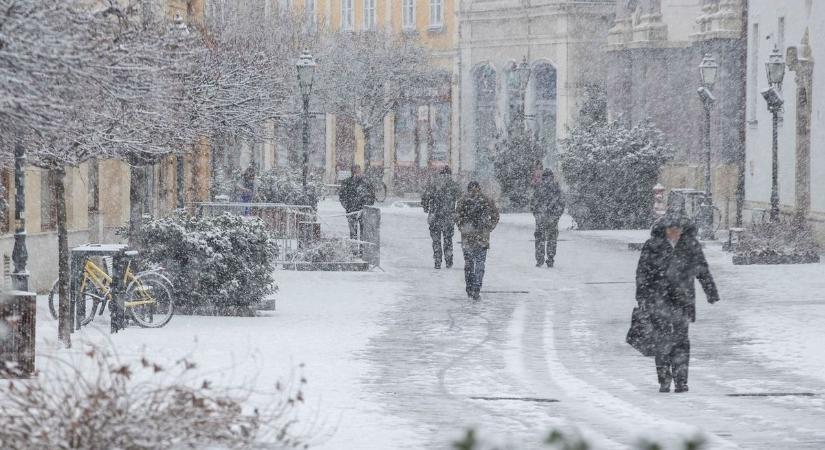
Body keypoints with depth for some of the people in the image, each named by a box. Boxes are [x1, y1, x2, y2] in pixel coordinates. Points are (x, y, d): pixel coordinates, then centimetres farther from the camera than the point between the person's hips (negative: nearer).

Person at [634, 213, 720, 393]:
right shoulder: (652, 246, 0)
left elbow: (703, 270, 15)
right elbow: (642, 272, 2)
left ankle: (681, 380, 4)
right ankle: (664, 380, -1)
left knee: (681, 339, -1)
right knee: (662, 339, -8)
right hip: (659, 299, -2)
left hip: (683, 299, 2)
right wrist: (641, 295, -6)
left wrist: (711, 292, 17)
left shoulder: (691, 246, 6)